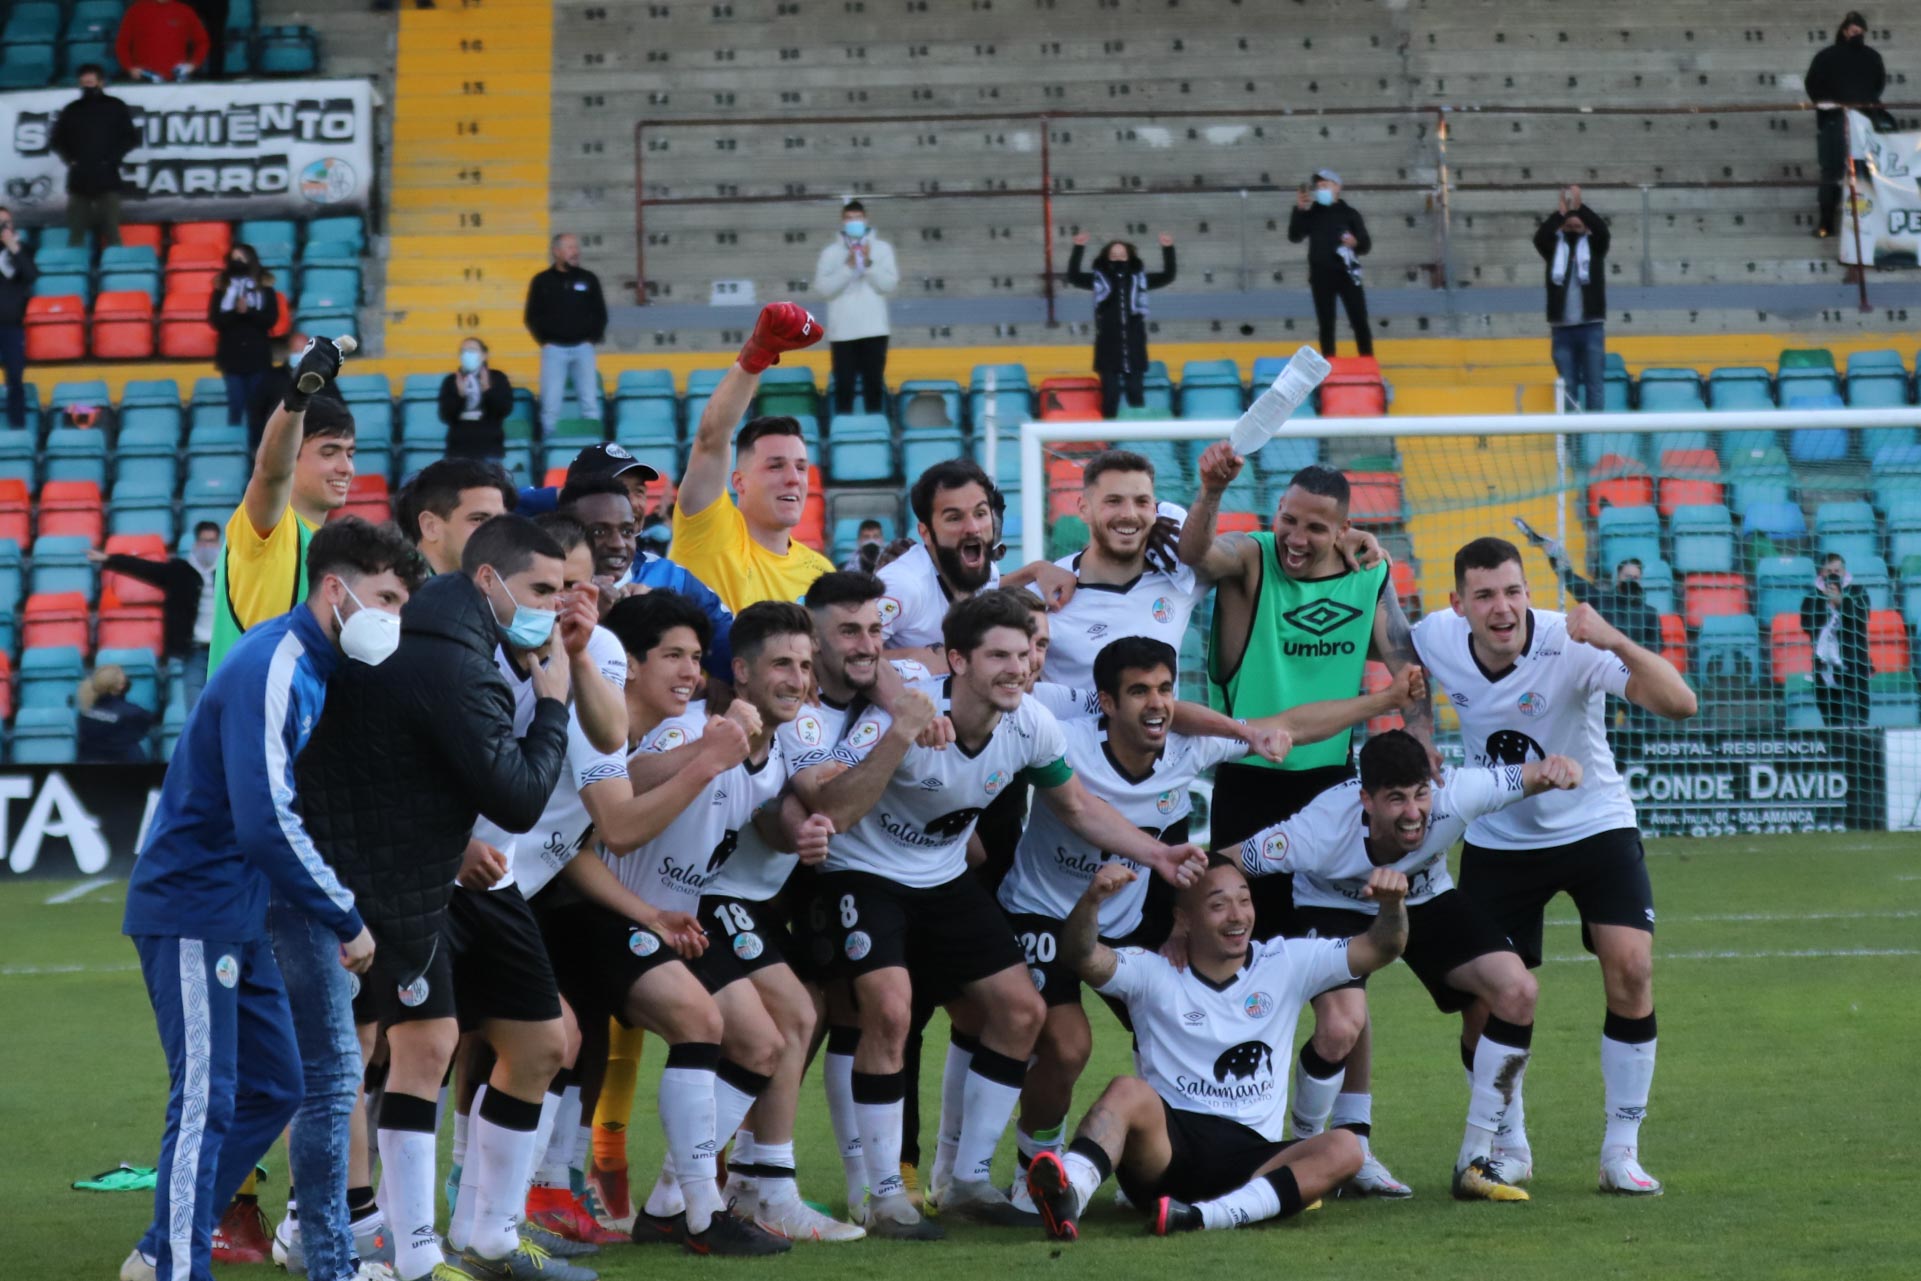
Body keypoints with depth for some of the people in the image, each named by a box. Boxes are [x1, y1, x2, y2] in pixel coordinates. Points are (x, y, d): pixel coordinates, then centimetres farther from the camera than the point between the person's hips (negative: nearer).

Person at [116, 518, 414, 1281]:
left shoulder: (314, 668, 11)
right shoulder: (271, 670, -19)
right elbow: (266, 823, -26)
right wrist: (347, 920, -21)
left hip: (239, 915, 10)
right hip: (194, 909, -10)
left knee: (276, 1087, 13)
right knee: (205, 1101, -8)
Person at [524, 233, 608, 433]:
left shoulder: (589, 279, 9)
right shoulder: (542, 281, 5)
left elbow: (600, 313, 13)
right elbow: (532, 316, 8)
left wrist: (594, 338, 3)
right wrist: (544, 341, 0)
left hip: (583, 348, 1)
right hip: (554, 349, -1)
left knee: (590, 401, -4)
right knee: (551, 404, -4)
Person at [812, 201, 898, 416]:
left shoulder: (882, 249, 7)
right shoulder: (831, 252, 5)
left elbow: (890, 284, -2)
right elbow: (822, 286, -6)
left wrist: (868, 264, -13)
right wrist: (848, 267, -14)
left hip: (873, 329, 1)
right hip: (842, 331, -1)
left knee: (874, 384, 3)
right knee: (844, 385, -3)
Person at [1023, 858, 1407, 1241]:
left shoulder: (1287, 964, 12)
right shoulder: (1152, 973, 5)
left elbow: (1380, 949, 7)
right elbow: (1083, 957, -13)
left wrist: (1393, 905, -16)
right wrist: (1091, 900, -34)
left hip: (1252, 1157, 2)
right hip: (1164, 1143, -2)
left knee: (1343, 1149, -26)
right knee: (1128, 1091, -33)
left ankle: (1202, 1216, -45)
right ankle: (1067, 1196, -61)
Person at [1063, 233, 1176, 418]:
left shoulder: (1139, 278, 7)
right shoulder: (1099, 279, 2)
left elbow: (1168, 276, 9)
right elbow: (1074, 277, -7)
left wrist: (1168, 249, -2)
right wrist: (1078, 249, -16)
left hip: (1134, 348, 1)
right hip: (1108, 349, -1)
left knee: (1135, 393, 8)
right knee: (1110, 394, 1)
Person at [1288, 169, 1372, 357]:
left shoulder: (1349, 213, 5)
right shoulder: (1311, 213, 10)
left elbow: (1366, 244, 3)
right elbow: (1294, 236, -2)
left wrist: (1356, 242, -20)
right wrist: (1299, 211, -12)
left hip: (1347, 274, -1)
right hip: (1321, 276, 1)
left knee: (1360, 323, -3)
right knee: (1326, 325, 3)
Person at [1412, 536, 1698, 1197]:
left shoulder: (1569, 644, -26)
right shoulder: (1436, 638, -15)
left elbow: (1679, 704, -38)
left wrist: (1617, 643, -54)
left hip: (1595, 827, -3)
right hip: (1496, 839, 3)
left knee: (1630, 970, -20)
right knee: (1482, 1000, -2)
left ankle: (1621, 1150, -5)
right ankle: (1508, 1148, 24)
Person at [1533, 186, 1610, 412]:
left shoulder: (1594, 245, 8)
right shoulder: (1554, 246, 9)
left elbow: (1602, 229, -12)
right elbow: (1539, 236, -10)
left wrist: (1578, 207, -20)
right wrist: (1561, 211, -20)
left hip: (1591, 327, -1)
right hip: (1562, 328, 1)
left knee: (1595, 383, 0)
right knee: (1567, 386, 4)